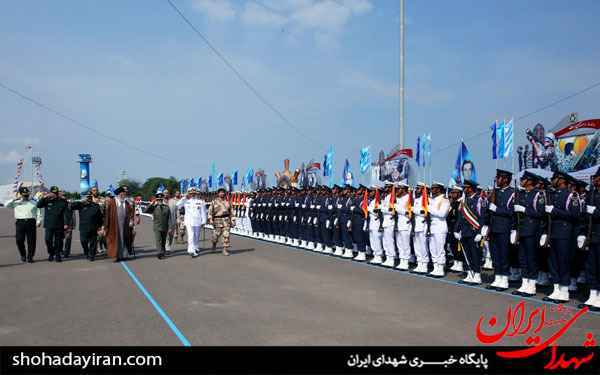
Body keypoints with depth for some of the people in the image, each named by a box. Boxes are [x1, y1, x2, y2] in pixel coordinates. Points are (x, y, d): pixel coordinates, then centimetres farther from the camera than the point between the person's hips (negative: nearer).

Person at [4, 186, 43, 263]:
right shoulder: (16, 203, 16)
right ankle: (23, 255, 16)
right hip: (20, 223, 0)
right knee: (19, 240, -5)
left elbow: (39, 214, 11)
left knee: (31, 241, -3)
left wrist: (39, 221, -4)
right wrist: (14, 199, -2)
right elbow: (6, 205, 7)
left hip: (31, 222, 0)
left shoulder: (34, 203, 15)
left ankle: (30, 257, 5)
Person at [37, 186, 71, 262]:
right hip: (49, 225, 0)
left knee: (58, 241, 2)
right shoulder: (47, 201, 9)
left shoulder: (63, 202, 6)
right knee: (48, 240, -6)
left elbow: (66, 213, 3)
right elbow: (38, 205, -4)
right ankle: (51, 254, 16)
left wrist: (66, 223, -6)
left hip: (59, 225, 0)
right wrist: (44, 197, -13)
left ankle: (58, 256, 14)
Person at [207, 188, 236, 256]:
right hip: (217, 221, -2)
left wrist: (233, 221, 7)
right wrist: (210, 219, -19)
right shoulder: (214, 202, 5)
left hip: (226, 220, 2)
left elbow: (232, 212, 15)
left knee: (226, 235, -8)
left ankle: (225, 250, -4)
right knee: (216, 235, 2)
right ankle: (214, 245, 34)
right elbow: (210, 211, -4)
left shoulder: (227, 202, 13)